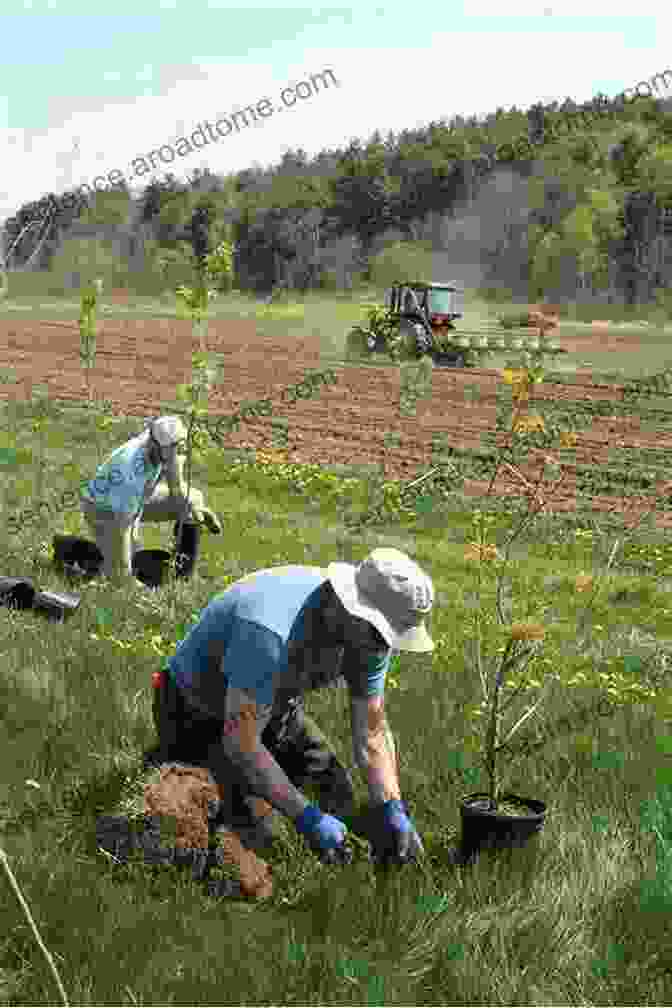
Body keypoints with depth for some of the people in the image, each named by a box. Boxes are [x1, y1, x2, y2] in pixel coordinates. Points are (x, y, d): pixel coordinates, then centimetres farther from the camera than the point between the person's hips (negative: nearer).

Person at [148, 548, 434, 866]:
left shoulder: (366, 631, -16)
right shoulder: (272, 632, -42)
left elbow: (372, 729, -7)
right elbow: (240, 741, -37)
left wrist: (392, 810, -19)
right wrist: (306, 816, -32)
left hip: (273, 705, 7)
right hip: (201, 712, -7)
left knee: (338, 797, 7)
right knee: (256, 831, -17)